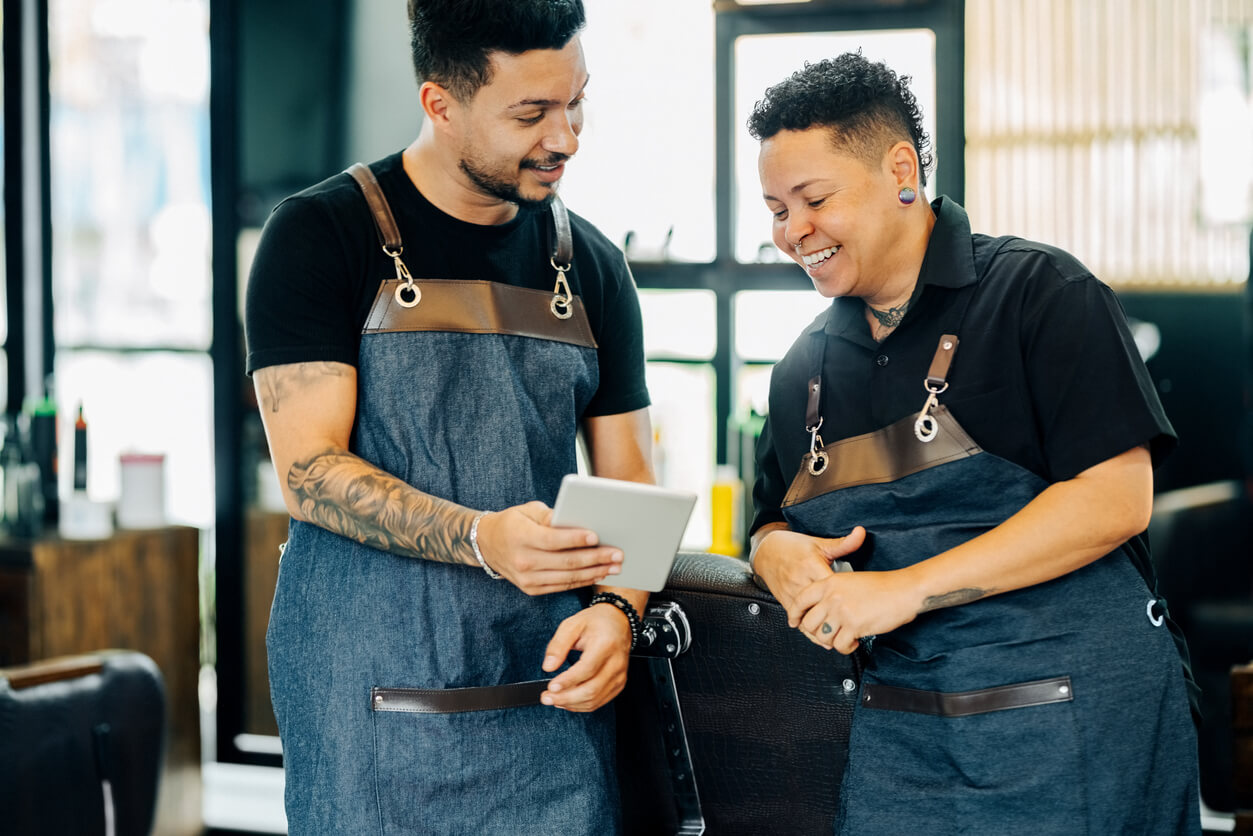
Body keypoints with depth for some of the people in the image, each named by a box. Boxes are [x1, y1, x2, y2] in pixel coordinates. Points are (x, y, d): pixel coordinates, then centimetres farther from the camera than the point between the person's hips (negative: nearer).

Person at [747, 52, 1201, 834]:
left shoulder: (1038, 292, -7)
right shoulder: (805, 366, 13)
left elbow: (1115, 498, -16)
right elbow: (775, 524, 21)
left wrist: (909, 586, -18)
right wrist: (779, 554, -5)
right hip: (899, 738, 5)